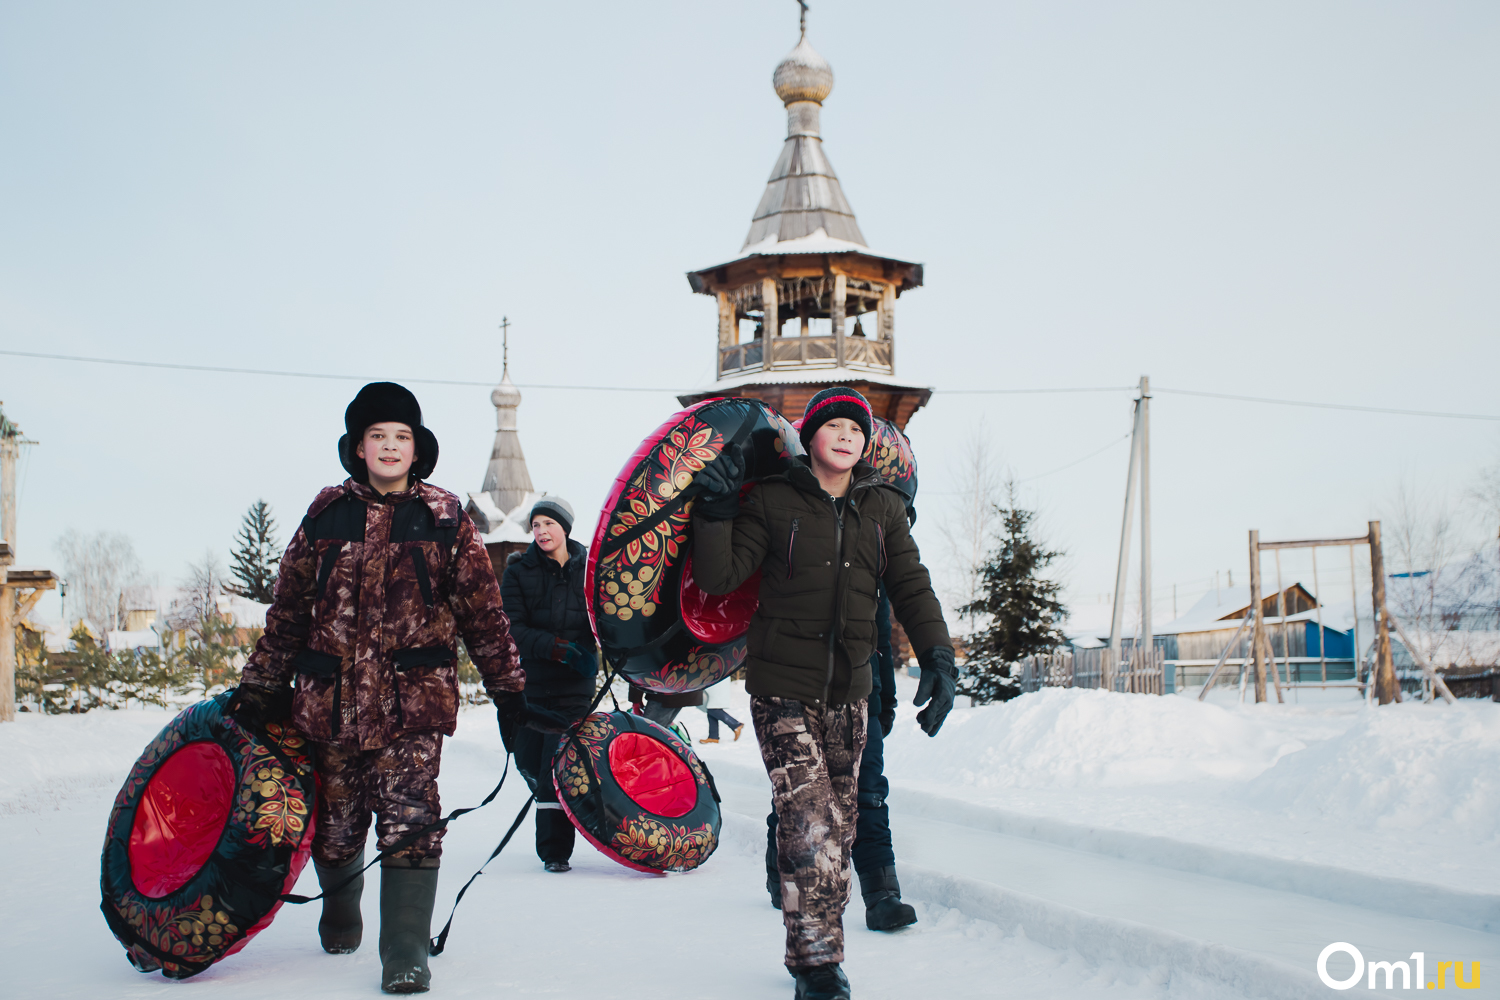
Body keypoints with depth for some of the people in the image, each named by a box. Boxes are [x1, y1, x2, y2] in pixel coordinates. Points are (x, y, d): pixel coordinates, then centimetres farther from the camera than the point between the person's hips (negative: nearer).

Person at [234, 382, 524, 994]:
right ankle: (340, 914, 40)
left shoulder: (445, 517, 4)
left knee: (410, 818, -11)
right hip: (331, 697, 2)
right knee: (336, 820, 11)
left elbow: (483, 608, 6)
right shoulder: (327, 514, 7)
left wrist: (508, 685, 6)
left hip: (414, 696, -2)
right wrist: (260, 685, 12)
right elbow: (288, 609, 11)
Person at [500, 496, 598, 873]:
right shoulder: (519, 571, 2)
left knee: (557, 765, -9)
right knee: (528, 761, 6)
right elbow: (513, 629, -7)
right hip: (529, 682, 2)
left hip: (574, 685, -1)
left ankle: (555, 850, 0)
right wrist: (557, 647, -20)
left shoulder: (588, 569, 4)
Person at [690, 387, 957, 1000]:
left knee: (839, 825, 8)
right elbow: (720, 575, -5)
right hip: (783, 687, -4)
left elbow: (911, 587, 6)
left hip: (849, 689, 4)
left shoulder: (883, 507, 8)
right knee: (810, 822, -15)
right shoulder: (773, 501, -2)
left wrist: (938, 657, -6)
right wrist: (715, 511, -18)